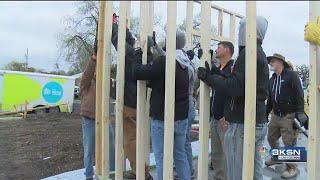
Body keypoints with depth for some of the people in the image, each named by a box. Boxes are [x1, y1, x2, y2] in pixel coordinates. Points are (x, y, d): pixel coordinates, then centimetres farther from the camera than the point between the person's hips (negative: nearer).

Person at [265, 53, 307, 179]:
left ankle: (292, 168, 10)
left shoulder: (291, 75, -6)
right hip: (275, 115, 7)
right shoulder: (272, 80, 15)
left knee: (289, 143, -4)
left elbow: (299, 94, -13)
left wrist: (300, 113, -19)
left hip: (288, 115, -7)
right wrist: (265, 114, 19)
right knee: (271, 138, 15)